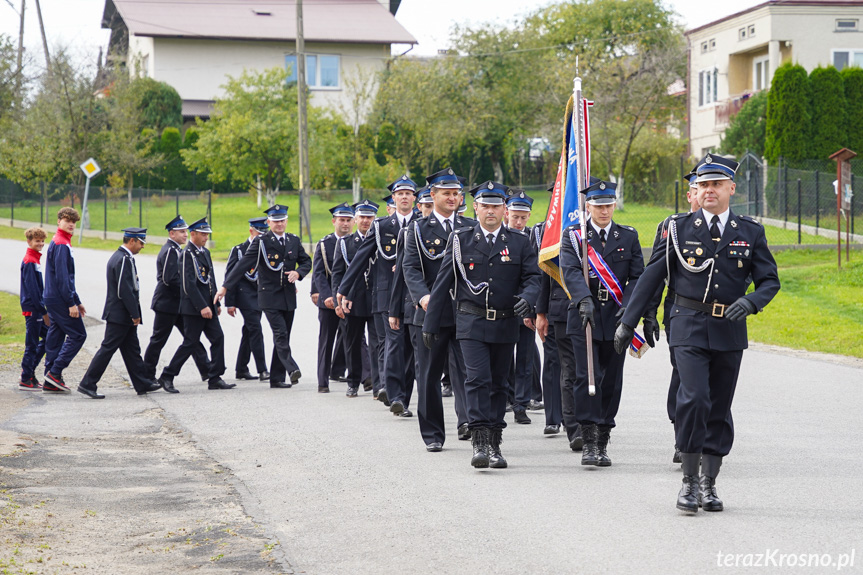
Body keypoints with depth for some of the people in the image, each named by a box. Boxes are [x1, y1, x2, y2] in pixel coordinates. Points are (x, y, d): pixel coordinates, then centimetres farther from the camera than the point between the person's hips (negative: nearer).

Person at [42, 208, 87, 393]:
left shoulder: (57, 243, 18)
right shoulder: (61, 245, -15)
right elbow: (62, 277, -20)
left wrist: (77, 301, 25)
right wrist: (71, 303, -20)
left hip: (53, 300, 10)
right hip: (59, 299, -10)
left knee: (55, 338, 9)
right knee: (78, 335, -6)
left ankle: (50, 382, 10)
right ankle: (55, 372, -8)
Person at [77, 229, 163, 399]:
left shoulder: (118, 256, 15)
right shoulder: (124, 260, -18)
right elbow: (125, 290, -22)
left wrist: (134, 314, 19)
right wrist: (135, 314, -16)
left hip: (118, 313, 11)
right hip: (120, 315, -10)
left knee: (132, 350, 13)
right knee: (107, 348, -6)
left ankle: (143, 384, 19)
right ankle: (87, 384, -3)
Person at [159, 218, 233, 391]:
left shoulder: (205, 252, 15)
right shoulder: (187, 253, -13)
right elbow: (189, 284, -20)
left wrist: (216, 303, 18)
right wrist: (202, 307, -22)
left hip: (208, 306, 8)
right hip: (194, 308, -8)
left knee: (218, 339, 2)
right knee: (190, 343, -4)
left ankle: (215, 379, 5)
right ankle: (167, 376, 8)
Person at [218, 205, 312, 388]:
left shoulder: (294, 241, 11)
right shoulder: (261, 242, -4)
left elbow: (306, 261, 19)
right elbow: (243, 265, -8)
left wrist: (298, 273, -5)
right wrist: (226, 287, -14)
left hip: (289, 297, 5)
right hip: (270, 296, -5)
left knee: (282, 337, 7)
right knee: (280, 334, -17)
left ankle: (277, 378, 12)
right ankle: (292, 370, -27)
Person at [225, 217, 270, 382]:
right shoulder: (238, 250, -2)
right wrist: (230, 303, -8)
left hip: (260, 296, 6)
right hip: (245, 295, -6)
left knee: (249, 332, 12)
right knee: (255, 330, -15)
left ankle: (241, 369, 20)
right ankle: (262, 370, -19)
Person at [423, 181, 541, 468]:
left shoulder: (520, 242, 7)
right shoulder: (460, 239, 3)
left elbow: (533, 277, 2)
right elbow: (443, 283, 6)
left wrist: (527, 298, -22)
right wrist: (430, 324, 5)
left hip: (505, 325, 2)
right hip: (472, 323, -2)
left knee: (498, 383, 9)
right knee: (478, 379, -15)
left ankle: (494, 445, 17)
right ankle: (480, 443, -17)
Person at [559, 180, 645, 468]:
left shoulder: (628, 236, 10)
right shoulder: (572, 236, 3)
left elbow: (637, 276, 4)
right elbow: (570, 271, -12)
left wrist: (628, 306, -13)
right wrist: (584, 299, -29)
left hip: (617, 317, 2)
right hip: (584, 316, -2)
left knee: (611, 380, 4)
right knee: (586, 377, -11)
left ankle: (603, 442, 12)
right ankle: (589, 442, -9)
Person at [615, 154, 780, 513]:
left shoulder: (750, 233, 7)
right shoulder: (680, 229, 2)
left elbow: (769, 280, 7)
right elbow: (650, 278, 5)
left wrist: (750, 301, -16)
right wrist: (628, 322, 4)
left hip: (729, 331, 2)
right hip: (689, 327, -2)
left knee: (719, 409, 7)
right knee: (694, 399, -17)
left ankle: (709, 484, 17)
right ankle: (689, 481, -7)